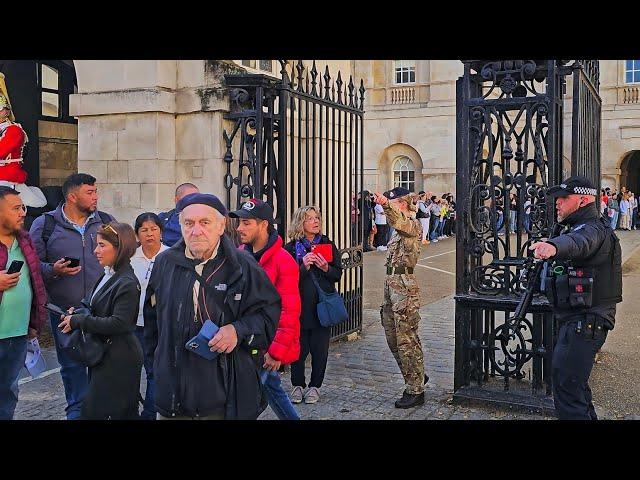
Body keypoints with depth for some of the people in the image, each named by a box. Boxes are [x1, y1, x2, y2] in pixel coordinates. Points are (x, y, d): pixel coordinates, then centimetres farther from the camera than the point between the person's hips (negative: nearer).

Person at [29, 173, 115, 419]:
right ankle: (77, 409, 28)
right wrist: (53, 270, -17)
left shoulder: (106, 221, 6)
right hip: (64, 311, -1)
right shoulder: (45, 225, -1)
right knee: (71, 364, 10)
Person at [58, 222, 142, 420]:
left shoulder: (127, 284, -19)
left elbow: (118, 323, -24)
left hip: (118, 360, -8)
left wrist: (78, 321, -17)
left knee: (93, 411, -2)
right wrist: (78, 312, -1)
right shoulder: (107, 276, 9)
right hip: (103, 355, 8)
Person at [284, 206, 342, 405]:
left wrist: (326, 268, -14)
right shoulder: (291, 248, -1)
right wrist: (304, 266, -21)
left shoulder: (328, 244, 7)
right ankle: (298, 385, 23)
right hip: (299, 305, -2)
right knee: (299, 347, 5)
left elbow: (338, 274, 5)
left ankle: (315, 386, 22)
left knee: (320, 349, 7)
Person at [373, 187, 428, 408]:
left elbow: (400, 222, -34)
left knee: (406, 339, -4)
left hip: (404, 285, -10)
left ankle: (415, 391, 7)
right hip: (391, 283, 10)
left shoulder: (413, 224, -11)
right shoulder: (398, 228, 18)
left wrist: (386, 205, -52)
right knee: (392, 337, 14)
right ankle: (417, 376, 30)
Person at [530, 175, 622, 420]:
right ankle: (586, 416, 39)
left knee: (566, 384, -12)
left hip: (585, 321, -11)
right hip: (574, 319, 11)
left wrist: (553, 246, -61)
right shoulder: (573, 226, 16)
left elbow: (580, 242, -43)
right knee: (574, 379, 24)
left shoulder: (594, 228, -18)